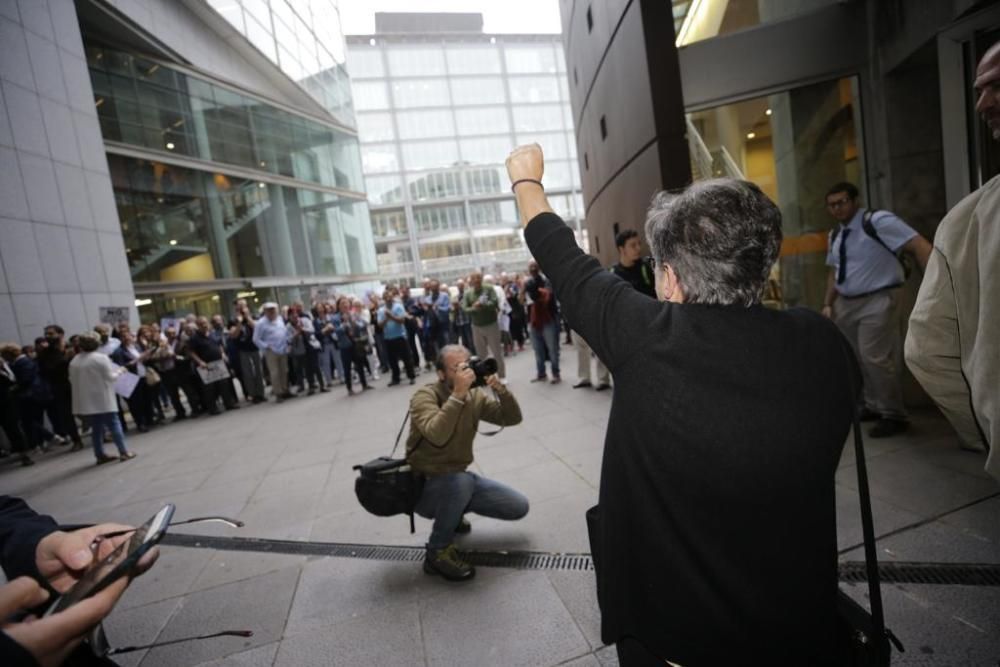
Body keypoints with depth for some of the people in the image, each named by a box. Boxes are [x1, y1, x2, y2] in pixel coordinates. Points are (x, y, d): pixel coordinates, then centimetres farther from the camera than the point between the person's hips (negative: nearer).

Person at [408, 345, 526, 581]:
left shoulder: (474, 396, -3)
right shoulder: (424, 396, -22)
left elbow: (513, 418, -6)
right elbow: (437, 436, -40)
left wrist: (499, 388, -22)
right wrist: (457, 395, -41)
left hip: (458, 481, 6)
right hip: (424, 486, -6)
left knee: (518, 507, 1)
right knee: (462, 480, -39)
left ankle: (453, 511, 22)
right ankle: (438, 551, -11)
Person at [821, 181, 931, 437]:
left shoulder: (878, 221, -13)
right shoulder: (835, 235, 9)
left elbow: (920, 247, -20)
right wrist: (828, 303, 8)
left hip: (877, 300, -8)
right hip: (846, 302, 8)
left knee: (875, 358, -10)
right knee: (856, 358, 15)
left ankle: (894, 415, 9)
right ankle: (874, 406, 33)